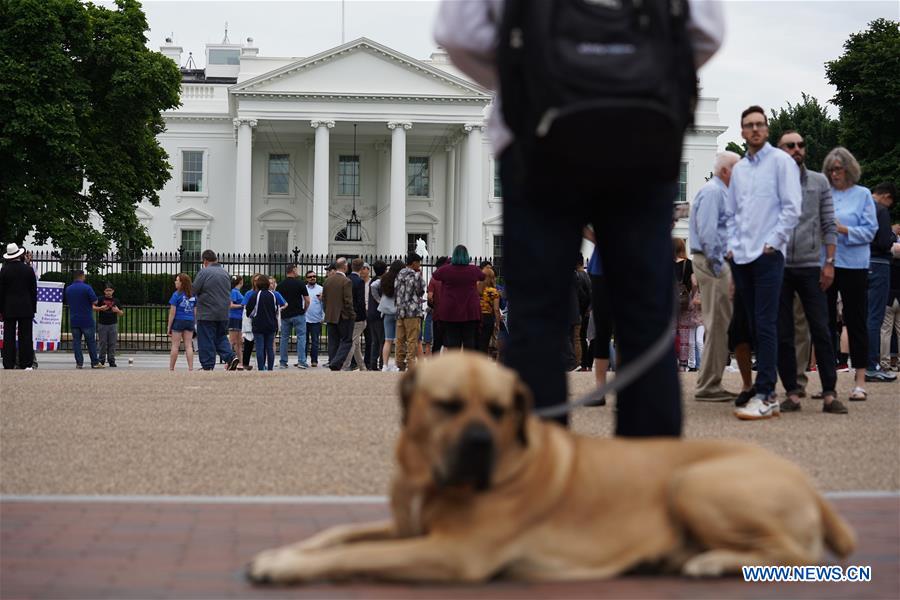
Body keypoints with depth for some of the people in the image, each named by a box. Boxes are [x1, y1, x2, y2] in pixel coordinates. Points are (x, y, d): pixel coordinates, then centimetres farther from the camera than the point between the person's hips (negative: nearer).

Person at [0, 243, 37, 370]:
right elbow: (34, 291, 3)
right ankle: (26, 364, -1)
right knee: (25, 337, 2)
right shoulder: (28, 270, -1)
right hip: (26, 309, 0)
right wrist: (33, 308, 10)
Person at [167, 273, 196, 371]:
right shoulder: (193, 295, 5)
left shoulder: (177, 294, -10)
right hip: (190, 322, 4)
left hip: (178, 321, -4)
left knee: (175, 345, 3)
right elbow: (195, 311, 8)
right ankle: (191, 368, -2)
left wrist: (169, 327, -5)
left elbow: (172, 312, -9)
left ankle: (171, 369, 9)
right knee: (188, 346, 4)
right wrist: (194, 324, 16)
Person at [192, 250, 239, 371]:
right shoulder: (225, 273, 9)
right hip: (223, 313, 6)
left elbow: (194, 291, -11)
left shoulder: (204, 272, -12)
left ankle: (208, 366, 3)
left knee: (206, 341, 2)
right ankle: (230, 357, -2)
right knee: (221, 337, 17)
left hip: (207, 314, -6)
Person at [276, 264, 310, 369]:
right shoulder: (300, 283, -7)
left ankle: (283, 362, 10)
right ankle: (301, 361, -7)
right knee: (301, 337, 0)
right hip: (298, 314, -4)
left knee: (284, 338, 10)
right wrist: (304, 310, 9)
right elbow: (307, 300, -7)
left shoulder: (280, 285, 4)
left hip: (285, 315, 4)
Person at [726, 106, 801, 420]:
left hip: (767, 255, -6)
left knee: (765, 325, -11)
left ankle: (765, 396, -13)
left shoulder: (780, 161, -1)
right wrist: (732, 244, 10)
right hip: (741, 257, 6)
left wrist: (772, 242, -11)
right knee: (754, 325, 7)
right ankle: (767, 391, 12)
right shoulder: (738, 168, 17)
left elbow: (792, 208, -8)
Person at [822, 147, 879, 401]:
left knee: (856, 322, 1)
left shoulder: (862, 195, 2)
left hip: (853, 266, -3)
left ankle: (860, 381, 5)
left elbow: (870, 230, -5)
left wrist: (843, 230, -17)